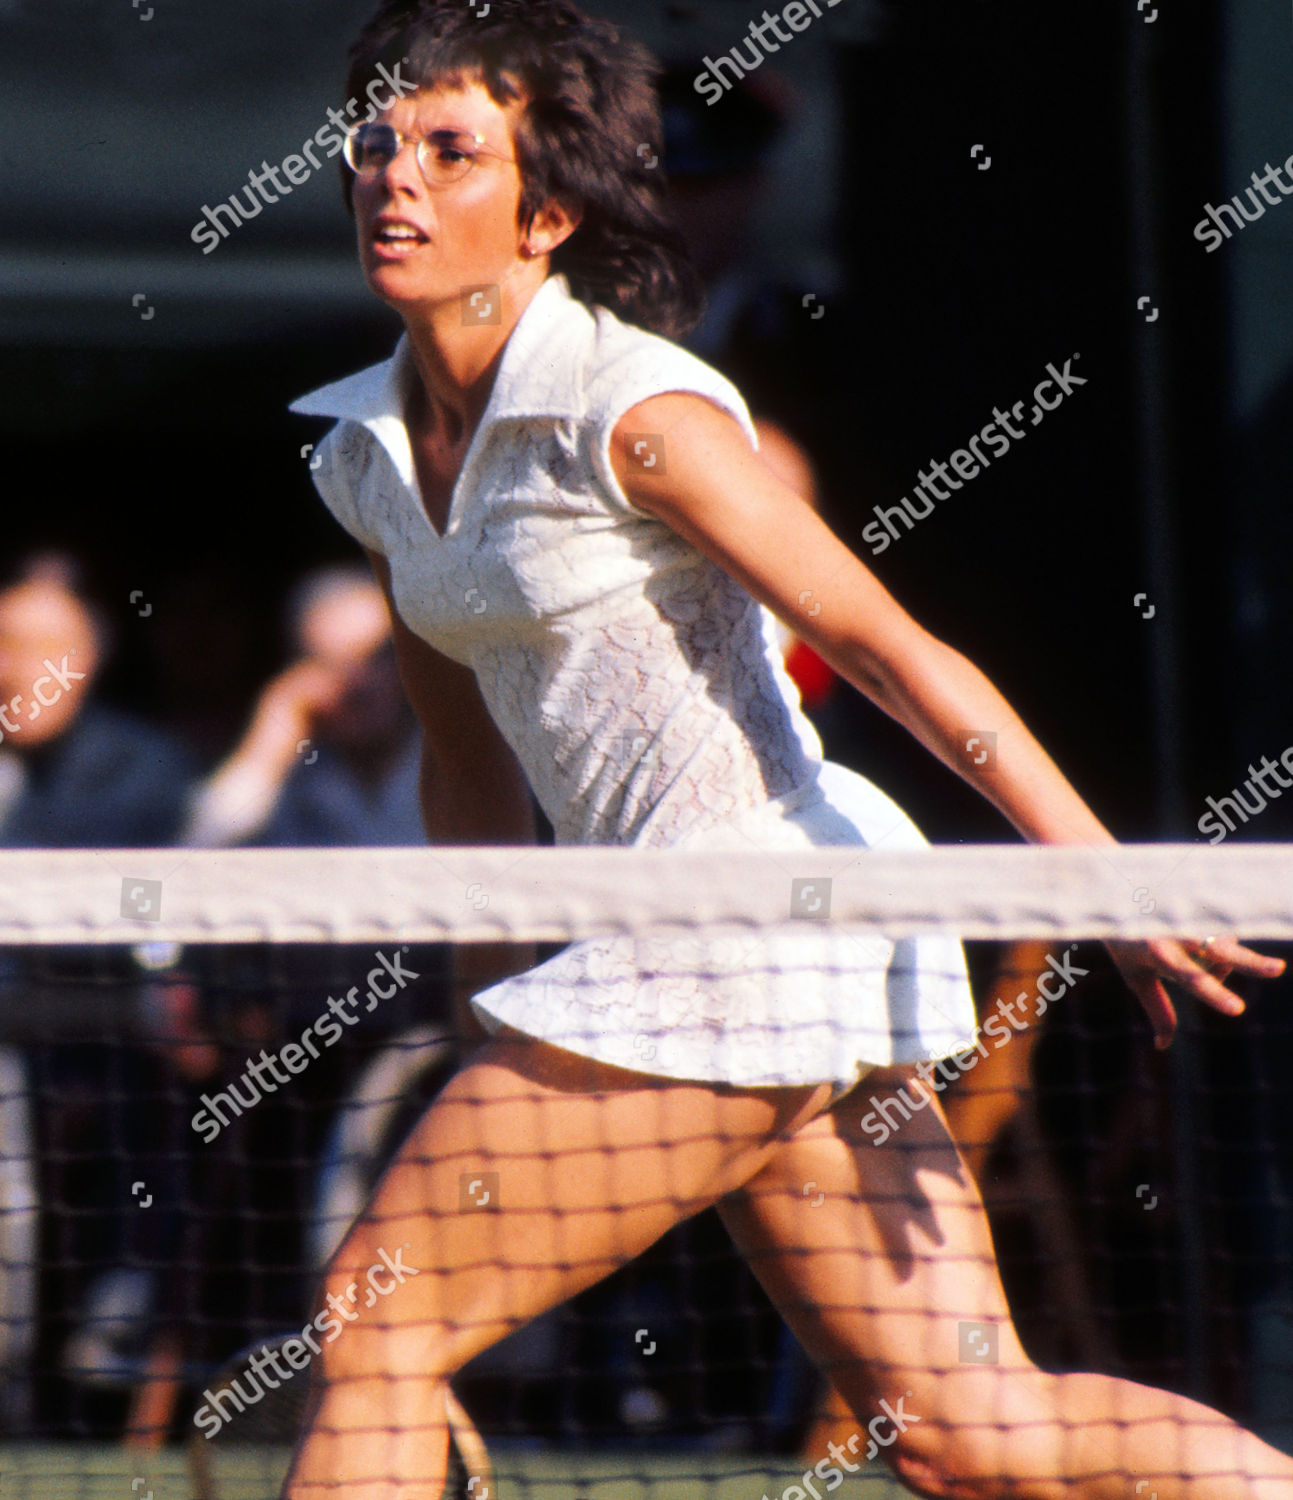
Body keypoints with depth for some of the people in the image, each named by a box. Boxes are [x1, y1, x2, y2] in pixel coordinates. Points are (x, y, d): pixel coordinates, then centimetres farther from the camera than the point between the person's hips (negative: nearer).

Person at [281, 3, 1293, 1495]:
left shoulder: (632, 409, -13)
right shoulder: (372, 460, 10)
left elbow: (891, 647, -16)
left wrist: (1115, 885, -19)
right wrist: (499, 1028, 22)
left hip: (765, 912, -8)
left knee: (375, 1321, -7)